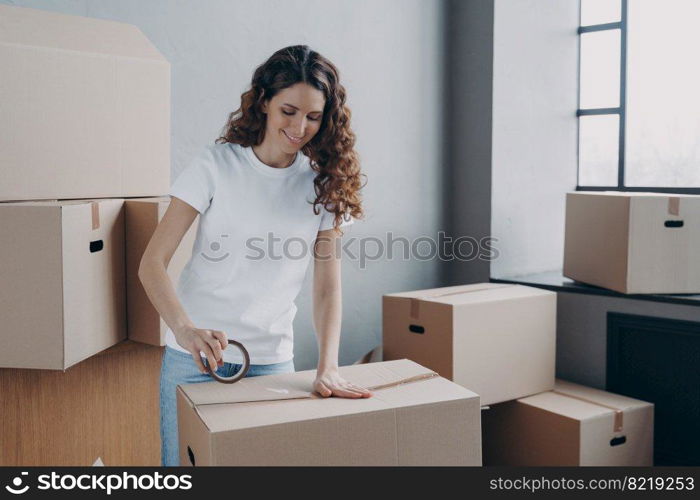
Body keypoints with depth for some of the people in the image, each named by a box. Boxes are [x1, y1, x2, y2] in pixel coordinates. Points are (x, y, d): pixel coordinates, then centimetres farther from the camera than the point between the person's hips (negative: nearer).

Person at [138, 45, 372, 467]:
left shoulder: (324, 184, 0)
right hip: (195, 354, -1)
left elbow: (327, 289, -2)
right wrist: (185, 329, -29)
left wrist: (328, 367, -17)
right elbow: (153, 263, -11)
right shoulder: (217, 165, -7)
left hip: (272, 360, 2)